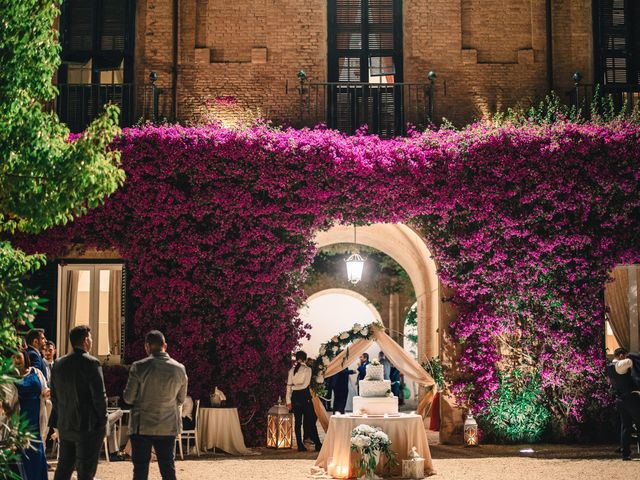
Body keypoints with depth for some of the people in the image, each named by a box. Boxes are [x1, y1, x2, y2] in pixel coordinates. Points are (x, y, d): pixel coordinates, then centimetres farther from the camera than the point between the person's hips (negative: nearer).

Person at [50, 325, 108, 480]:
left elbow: (54, 396, 11)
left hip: (65, 425, 6)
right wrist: (102, 421, -5)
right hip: (87, 426, -6)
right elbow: (99, 396, -15)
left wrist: (59, 420, 17)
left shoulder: (58, 364, 6)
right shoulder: (91, 363, -15)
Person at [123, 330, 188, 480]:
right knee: (168, 468, 12)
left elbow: (128, 398, -7)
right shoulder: (179, 369, -2)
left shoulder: (139, 367, -12)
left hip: (142, 427, -3)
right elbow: (181, 399, 8)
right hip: (168, 427, 3)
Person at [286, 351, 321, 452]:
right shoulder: (307, 369, -5)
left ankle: (300, 445, 8)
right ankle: (317, 444, 1)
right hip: (305, 396, -4)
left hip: (295, 397, 4)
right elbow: (305, 384, -9)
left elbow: (289, 386, 4)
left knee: (298, 422, 8)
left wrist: (288, 401, 6)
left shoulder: (292, 370, 5)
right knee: (311, 421, 1)